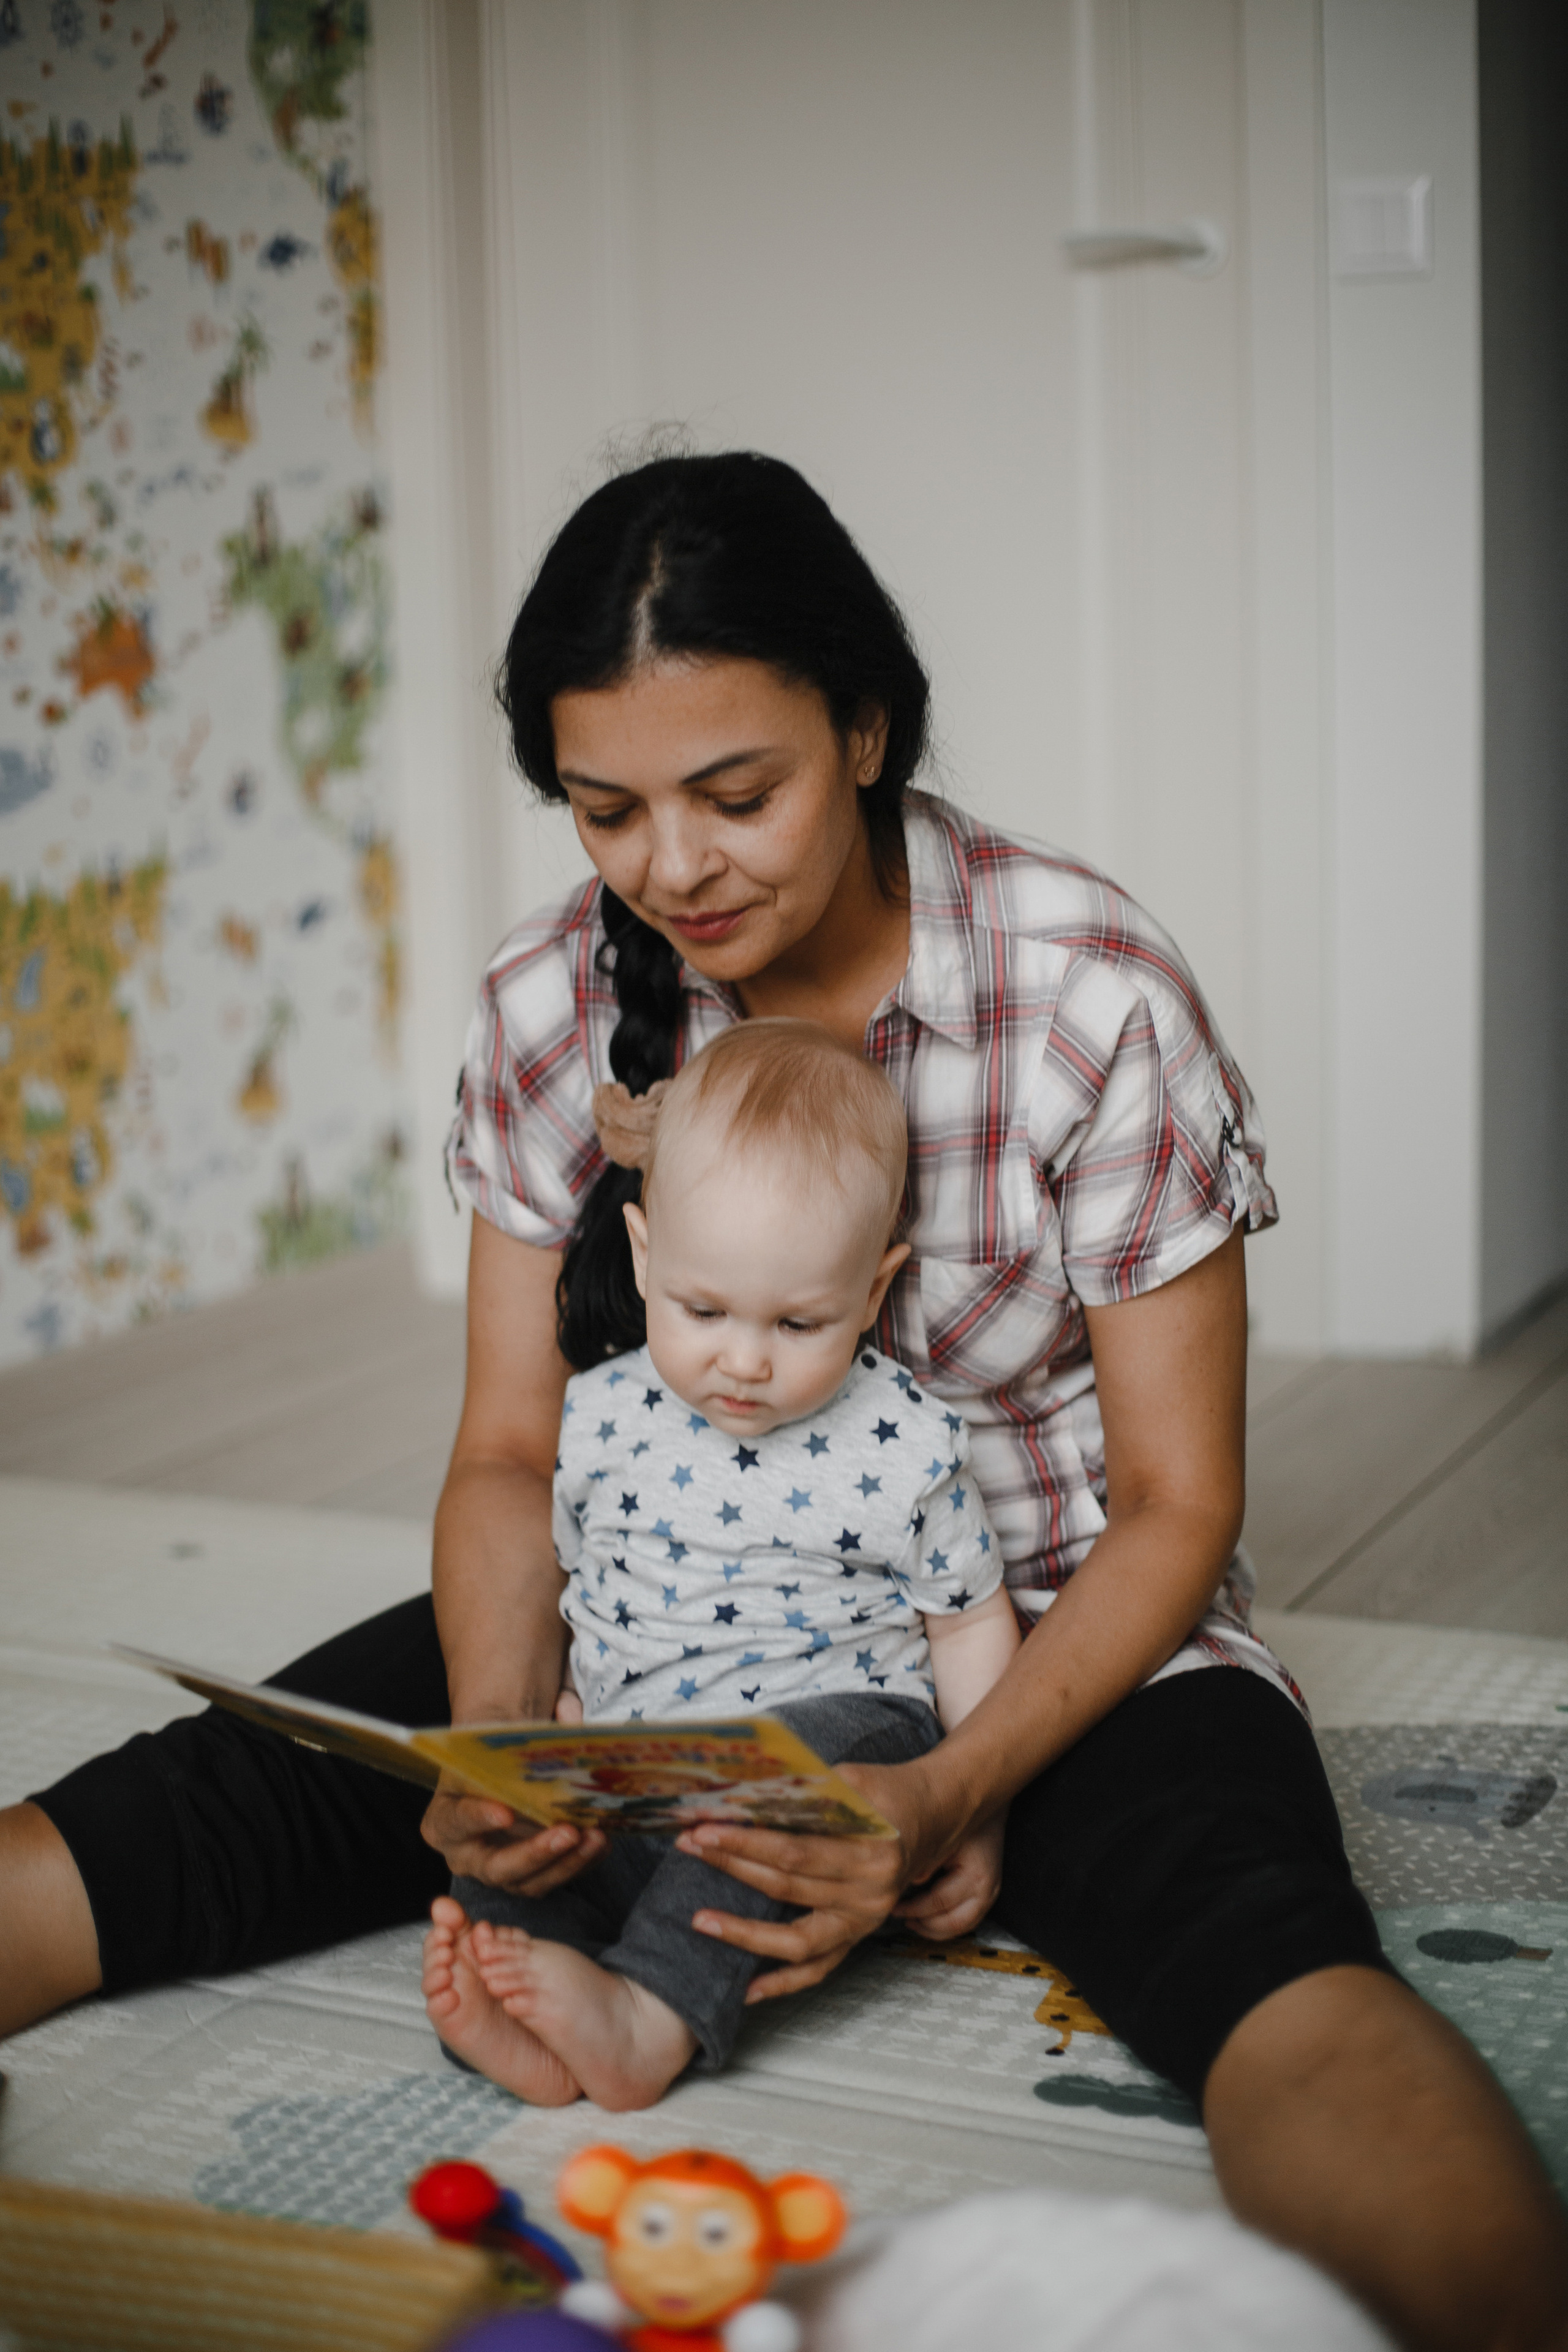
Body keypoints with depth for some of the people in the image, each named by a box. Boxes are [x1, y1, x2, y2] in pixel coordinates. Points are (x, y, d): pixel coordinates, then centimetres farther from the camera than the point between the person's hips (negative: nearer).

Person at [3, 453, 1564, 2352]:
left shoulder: (1097, 1003, -16)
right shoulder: (551, 1013, -5)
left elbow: (1175, 1504, -12)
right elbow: (511, 1452, 0)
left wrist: (948, 1795, -28)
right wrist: (499, 1748, -21)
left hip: (1047, 1636, -3)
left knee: (1260, 1956, -39)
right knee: (208, 1809, -19)